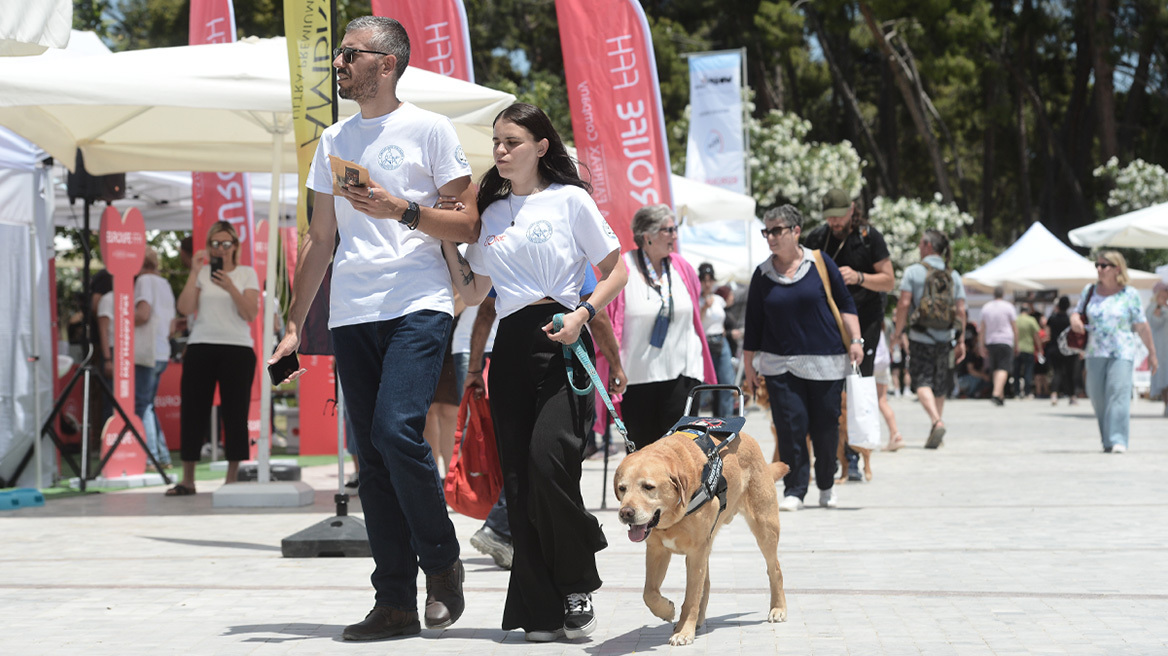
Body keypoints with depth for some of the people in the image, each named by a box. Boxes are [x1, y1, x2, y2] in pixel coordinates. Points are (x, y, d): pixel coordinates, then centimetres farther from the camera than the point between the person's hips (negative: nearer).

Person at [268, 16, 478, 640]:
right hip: (351, 312, 6)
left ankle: (441, 561, 1)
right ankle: (395, 601, 7)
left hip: (417, 304, -5)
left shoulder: (429, 129, 2)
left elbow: (468, 225, 0)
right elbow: (319, 239, 21)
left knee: (397, 431, -21)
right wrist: (294, 324, 16)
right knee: (372, 456, 3)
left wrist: (402, 210, -14)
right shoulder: (333, 141, 18)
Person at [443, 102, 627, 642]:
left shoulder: (570, 198, 3)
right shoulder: (489, 211, 16)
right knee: (518, 479, -1)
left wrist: (582, 314, -11)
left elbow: (616, 271, 4)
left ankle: (578, 585, 3)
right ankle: (541, 611, 5)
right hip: (511, 349, 5)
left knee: (549, 461, -20)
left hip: (562, 342, -5)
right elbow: (472, 293, 17)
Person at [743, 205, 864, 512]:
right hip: (780, 364, 1)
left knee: (825, 428, 4)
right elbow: (753, 324, 10)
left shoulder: (819, 262, 2)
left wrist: (855, 339, -1)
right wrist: (749, 368, 9)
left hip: (825, 361, -1)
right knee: (790, 427, -8)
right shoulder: (763, 274, 6)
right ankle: (794, 491, 2)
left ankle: (827, 486, 24)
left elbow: (845, 304, 7)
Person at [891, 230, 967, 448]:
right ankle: (937, 425, 21)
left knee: (922, 381, -5)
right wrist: (961, 340, 6)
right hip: (945, 339, 4)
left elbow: (904, 303, -11)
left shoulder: (914, 271, -4)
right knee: (940, 385, 14)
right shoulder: (953, 275, 7)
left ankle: (936, 421, -26)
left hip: (921, 337, -4)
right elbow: (961, 310, 3)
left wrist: (898, 331, -1)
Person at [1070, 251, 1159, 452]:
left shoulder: (1129, 294, 0)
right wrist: (1075, 319, -7)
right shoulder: (1089, 291, 10)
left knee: (1118, 392, -16)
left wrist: (1152, 352, 6)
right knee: (1097, 397, 4)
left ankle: (1118, 441, -18)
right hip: (1095, 353, 4)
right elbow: (1078, 312, 18)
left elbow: (1141, 326, 3)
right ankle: (1107, 440, 17)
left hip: (1121, 353, -4)